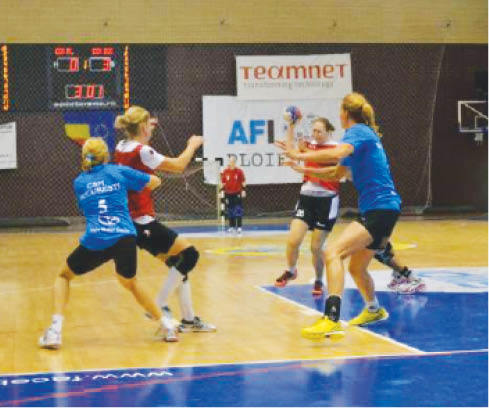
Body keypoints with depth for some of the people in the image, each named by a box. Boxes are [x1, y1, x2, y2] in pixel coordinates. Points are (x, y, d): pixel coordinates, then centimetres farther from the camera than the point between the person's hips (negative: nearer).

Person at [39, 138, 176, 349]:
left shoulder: (79, 182, 16)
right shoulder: (119, 172, 11)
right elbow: (155, 182, 19)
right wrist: (136, 189, 38)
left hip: (94, 242, -1)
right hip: (124, 238, 1)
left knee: (64, 276, 24)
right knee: (129, 282, 29)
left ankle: (55, 331, 6)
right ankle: (166, 325, 23)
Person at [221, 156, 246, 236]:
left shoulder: (239, 171, -3)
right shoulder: (225, 171, 3)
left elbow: (243, 182, 1)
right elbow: (223, 183, 9)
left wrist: (243, 190, -7)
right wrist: (222, 191, 3)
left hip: (237, 193, -3)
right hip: (228, 194, 3)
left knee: (238, 211, -7)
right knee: (230, 211, 7)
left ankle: (239, 227, -7)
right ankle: (232, 227, 16)